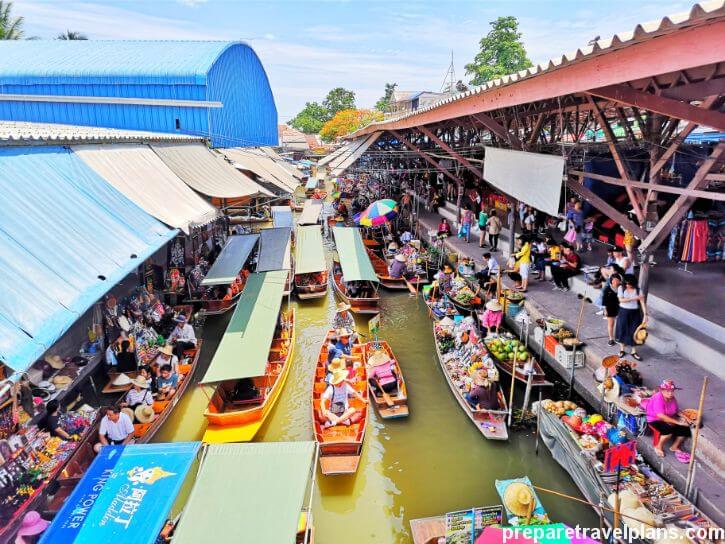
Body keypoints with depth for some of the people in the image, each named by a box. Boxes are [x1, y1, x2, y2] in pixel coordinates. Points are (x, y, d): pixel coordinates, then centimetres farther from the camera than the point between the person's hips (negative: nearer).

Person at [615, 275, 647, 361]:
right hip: (623, 312, 0)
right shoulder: (621, 288, -7)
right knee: (622, 331, 8)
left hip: (635, 313, 0)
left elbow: (642, 303, -12)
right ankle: (622, 349, 25)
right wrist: (634, 298, -25)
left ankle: (634, 352, 19)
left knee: (634, 332, 5)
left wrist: (645, 315, -22)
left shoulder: (638, 290, -7)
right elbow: (621, 299, -17)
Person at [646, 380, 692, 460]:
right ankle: (659, 447, -7)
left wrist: (684, 417, -7)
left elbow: (677, 410, 12)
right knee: (669, 430, -33)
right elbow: (661, 416, -33)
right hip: (655, 420, -8)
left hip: (669, 419, 8)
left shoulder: (672, 398, -2)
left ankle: (674, 447, 15)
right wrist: (677, 422, -33)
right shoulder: (658, 399, -27)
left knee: (685, 428, -9)